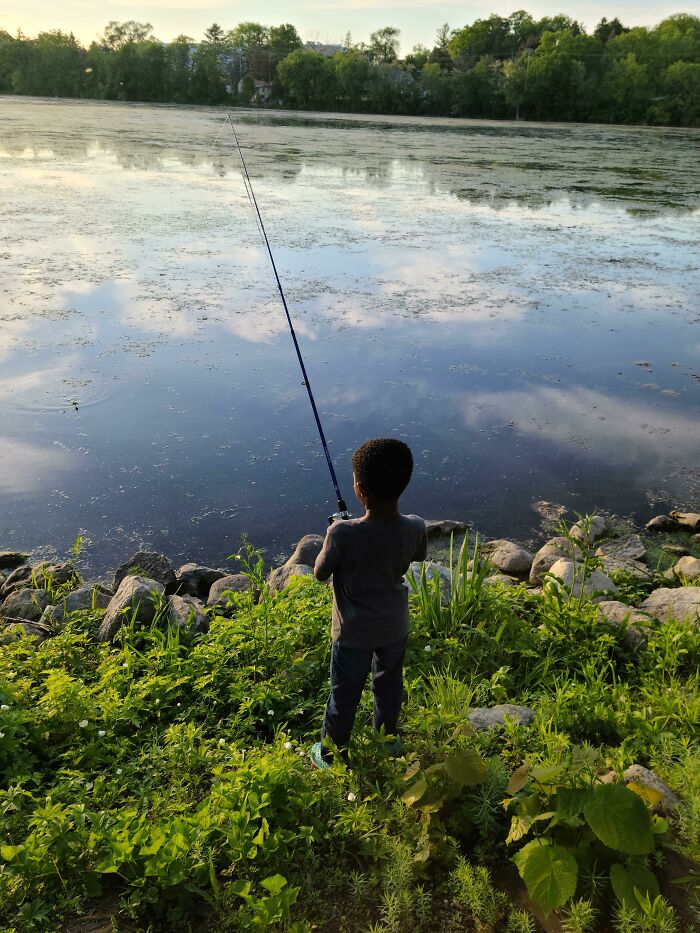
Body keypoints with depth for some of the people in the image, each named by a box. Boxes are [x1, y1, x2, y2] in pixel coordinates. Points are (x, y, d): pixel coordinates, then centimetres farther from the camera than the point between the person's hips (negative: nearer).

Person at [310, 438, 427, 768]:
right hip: (395, 627, 3)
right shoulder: (415, 528, -23)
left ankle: (331, 754, 42)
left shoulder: (342, 534, -35)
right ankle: (388, 739, 52)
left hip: (354, 633, -3)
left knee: (344, 695, 19)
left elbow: (320, 573, -16)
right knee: (389, 685, 28)